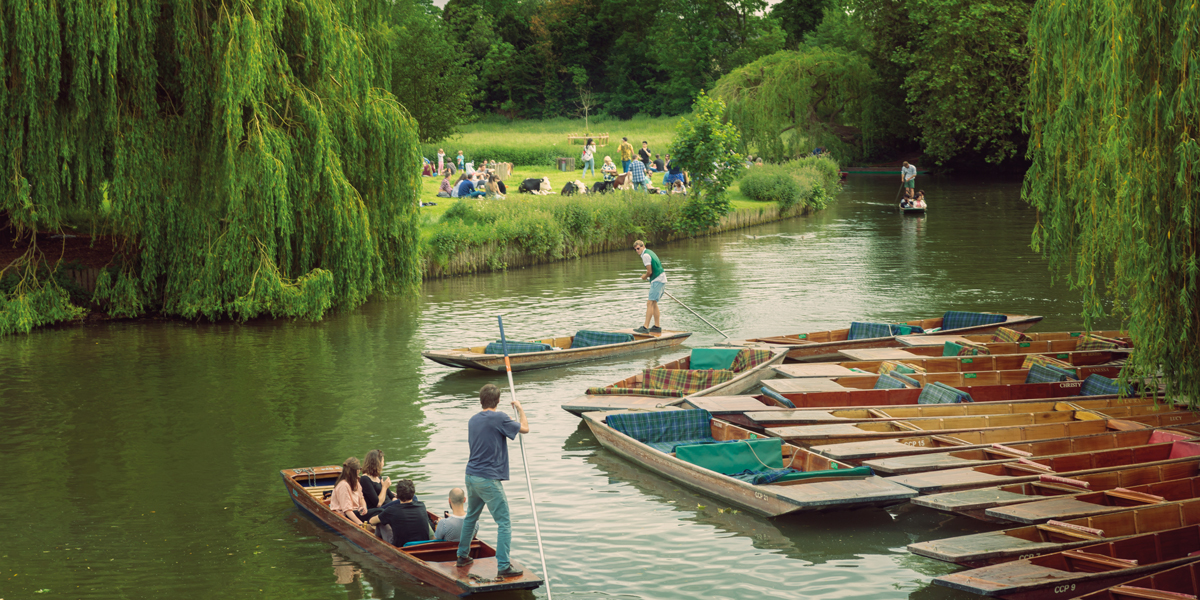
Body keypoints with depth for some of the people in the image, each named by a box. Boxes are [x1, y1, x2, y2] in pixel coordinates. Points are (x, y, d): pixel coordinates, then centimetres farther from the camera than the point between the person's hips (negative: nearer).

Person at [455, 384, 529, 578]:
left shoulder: (473, 420, 10)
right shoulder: (499, 418, -13)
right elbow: (525, 428, -6)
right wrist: (519, 408, 11)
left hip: (471, 476, 8)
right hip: (489, 480, -8)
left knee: (471, 517, 25)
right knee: (504, 523, -3)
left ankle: (462, 556, 34)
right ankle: (503, 566, -8)